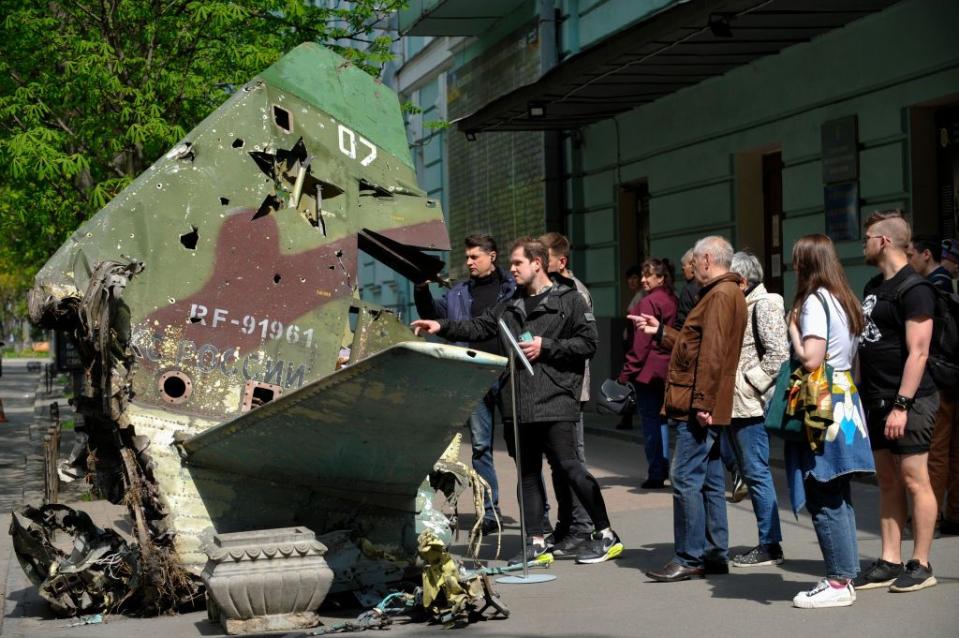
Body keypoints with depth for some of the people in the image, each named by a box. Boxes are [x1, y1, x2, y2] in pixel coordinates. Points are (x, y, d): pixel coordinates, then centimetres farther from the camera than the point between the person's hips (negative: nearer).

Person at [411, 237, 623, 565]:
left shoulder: (568, 299, -1)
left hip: (556, 399, -7)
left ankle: (606, 535, -1)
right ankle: (535, 541, 15)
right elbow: (479, 328, 15)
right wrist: (442, 327, 2)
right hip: (522, 403, 7)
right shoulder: (511, 305, 18)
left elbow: (589, 343, -7)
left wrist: (546, 347, -11)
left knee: (568, 464, -10)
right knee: (528, 472, 8)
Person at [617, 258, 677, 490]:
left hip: (648, 370, -8)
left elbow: (641, 342, -17)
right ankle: (663, 468, 21)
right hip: (666, 370, 8)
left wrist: (627, 372, -13)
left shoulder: (649, 302, -14)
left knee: (650, 420, -3)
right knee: (660, 418, 17)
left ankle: (656, 474, -1)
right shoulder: (672, 300, 9)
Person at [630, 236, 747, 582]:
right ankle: (715, 554, 17)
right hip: (707, 407, 11)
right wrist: (660, 331, 30)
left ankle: (690, 559, -7)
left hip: (698, 408, -11)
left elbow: (713, 353, -22)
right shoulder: (725, 293, 20)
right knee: (710, 481, 12)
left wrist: (701, 402, -25)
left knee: (686, 479, -9)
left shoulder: (721, 295, -14)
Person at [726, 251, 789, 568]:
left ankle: (770, 545, -1)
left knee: (756, 472, -6)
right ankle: (768, 543, 16)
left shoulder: (764, 305, -10)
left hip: (750, 406, -10)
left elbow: (778, 352, -19)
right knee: (751, 473, 11)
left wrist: (752, 382, -16)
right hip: (733, 404, 10)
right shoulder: (740, 306, 18)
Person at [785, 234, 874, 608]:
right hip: (845, 400, 9)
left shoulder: (815, 300, -12)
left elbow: (811, 359, -19)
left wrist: (793, 330, -6)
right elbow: (854, 358, 15)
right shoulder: (843, 300, 15)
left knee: (823, 499, -6)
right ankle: (846, 574, 16)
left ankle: (838, 581, -4)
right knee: (838, 497, 12)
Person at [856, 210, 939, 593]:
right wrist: (865, 395, 15)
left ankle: (920, 566, 2)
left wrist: (902, 405, -22)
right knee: (887, 482, 10)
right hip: (877, 400, 9)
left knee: (914, 479, -3)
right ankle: (889, 563, 14)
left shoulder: (913, 289, -12)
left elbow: (918, 352, -18)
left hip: (908, 401, -9)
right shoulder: (874, 286, 16)